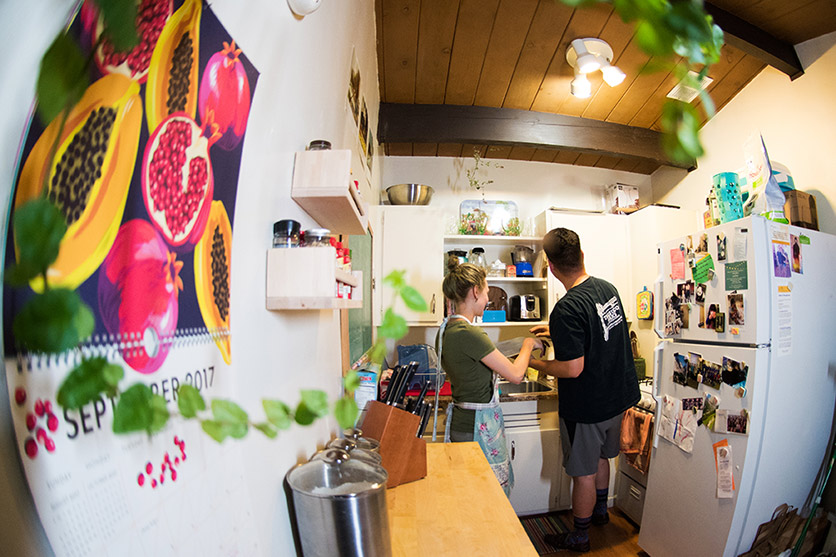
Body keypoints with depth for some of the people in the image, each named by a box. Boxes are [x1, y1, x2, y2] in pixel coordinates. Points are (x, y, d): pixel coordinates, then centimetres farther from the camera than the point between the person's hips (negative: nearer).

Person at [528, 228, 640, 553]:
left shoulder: (566, 310, -30)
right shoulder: (608, 288, -2)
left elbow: (572, 369, -27)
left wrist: (533, 363, -12)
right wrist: (557, 332, 18)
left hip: (587, 407, -8)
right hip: (618, 395, 8)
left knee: (583, 473, 12)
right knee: (601, 456, 29)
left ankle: (579, 537, 33)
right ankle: (600, 510, 51)